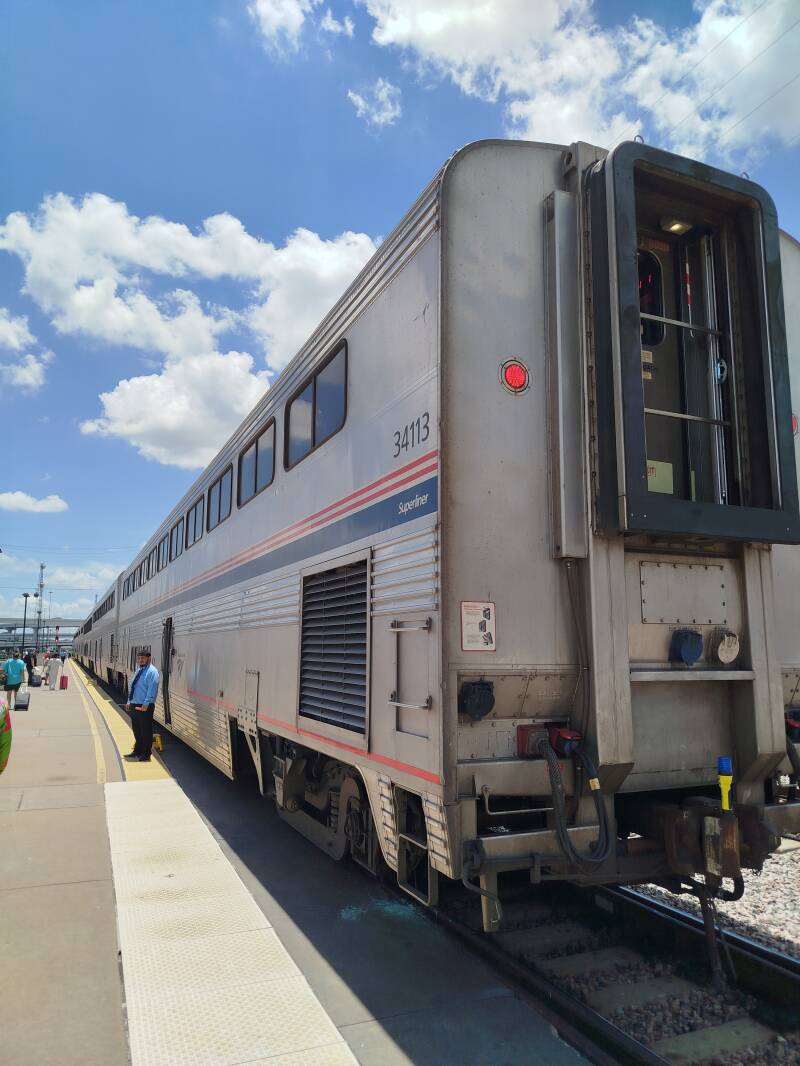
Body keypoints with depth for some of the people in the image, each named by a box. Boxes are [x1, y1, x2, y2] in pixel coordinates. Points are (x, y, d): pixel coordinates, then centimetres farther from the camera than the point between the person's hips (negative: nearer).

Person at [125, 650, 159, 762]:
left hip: (144, 707, -9)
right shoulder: (139, 671, 15)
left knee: (146, 731, 1)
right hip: (134, 705, 9)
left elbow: (152, 690, -21)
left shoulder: (152, 672, -14)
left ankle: (146, 755, 10)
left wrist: (145, 704, -24)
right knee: (137, 730, 19)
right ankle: (137, 751, 32)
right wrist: (129, 701, 13)